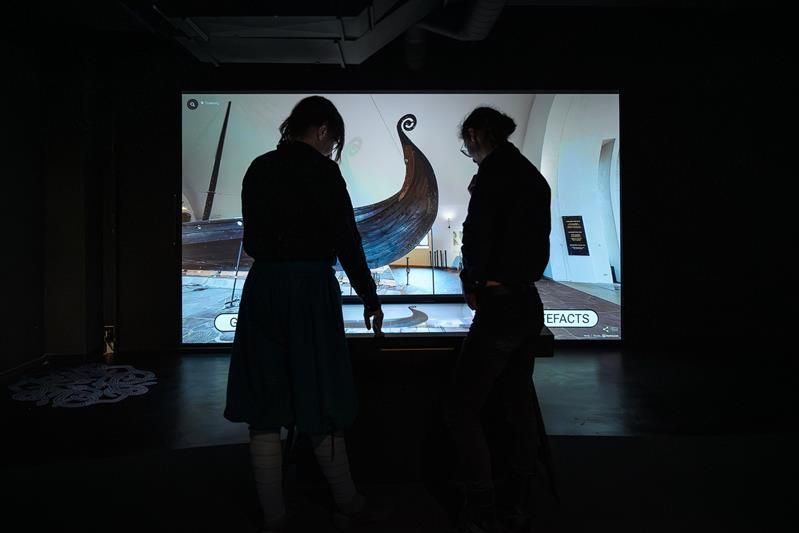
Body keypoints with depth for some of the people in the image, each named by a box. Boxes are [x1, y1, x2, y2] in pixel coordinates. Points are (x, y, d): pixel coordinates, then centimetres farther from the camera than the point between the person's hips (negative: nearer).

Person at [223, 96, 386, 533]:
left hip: (262, 290, 5)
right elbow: (347, 241, -9)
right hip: (310, 290, -5)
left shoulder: (258, 169, 11)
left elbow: (252, 240, 16)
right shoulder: (321, 170, -6)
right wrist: (370, 298, 0)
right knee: (319, 406, 7)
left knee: (265, 410, 9)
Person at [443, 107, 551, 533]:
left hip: (500, 306, -9)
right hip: (529, 305, 9)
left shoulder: (492, 170, -10)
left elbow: (476, 237, -15)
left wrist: (471, 283, 2)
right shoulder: (535, 177, 16)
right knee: (519, 406, 14)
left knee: (460, 406, -1)